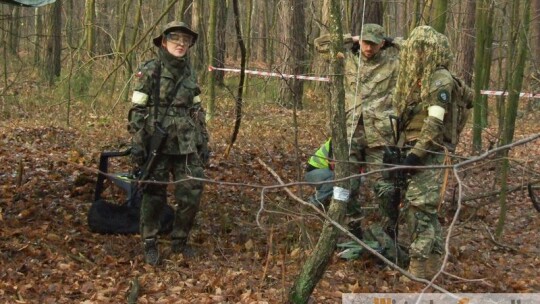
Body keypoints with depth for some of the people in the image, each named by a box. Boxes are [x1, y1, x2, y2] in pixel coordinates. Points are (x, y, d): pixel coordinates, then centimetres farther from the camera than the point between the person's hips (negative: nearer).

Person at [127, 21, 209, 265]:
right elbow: (137, 110, -7)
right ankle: (149, 244, 17)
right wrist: (137, 142, -14)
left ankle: (179, 241, 19)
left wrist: (204, 142, 12)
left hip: (186, 145, 4)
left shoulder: (189, 73, 11)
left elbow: (197, 111, 16)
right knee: (154, 195, 3)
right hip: (156, 143, -4)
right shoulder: (149, 71, -4)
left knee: (192, 193, 2)